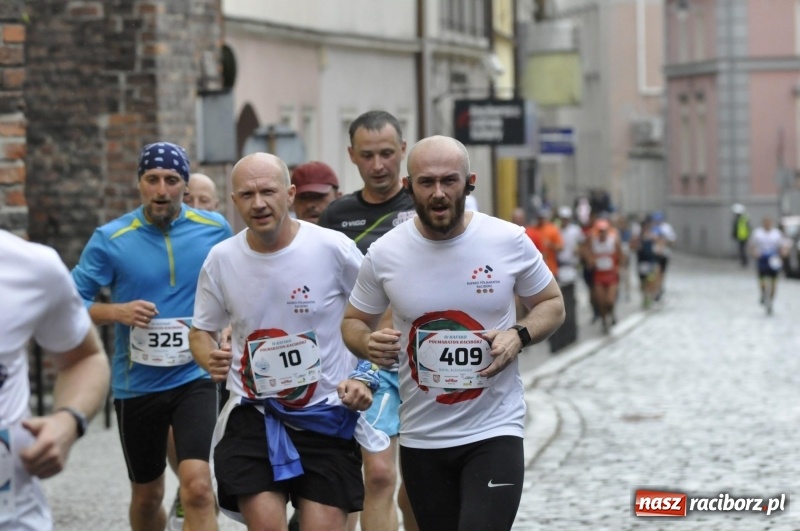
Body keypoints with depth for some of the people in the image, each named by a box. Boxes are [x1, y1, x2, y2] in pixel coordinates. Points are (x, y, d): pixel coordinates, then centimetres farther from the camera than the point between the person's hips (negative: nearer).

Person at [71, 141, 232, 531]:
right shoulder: (110, 239, -6)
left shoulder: (215, 229, -1)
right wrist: (117, 312, -20)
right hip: (136, 384, 1)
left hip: (195, 378, -1)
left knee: (197, 486, -19)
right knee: (146, 496, 16)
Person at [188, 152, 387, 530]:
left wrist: (367, 377, -9)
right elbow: (201, 332, 12)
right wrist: (209, 360, -10)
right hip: (252, 412, 1)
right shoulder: (221, 260, -1)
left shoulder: (334, 249, -9)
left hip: (327, 414, -1)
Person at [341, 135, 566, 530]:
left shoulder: (509, 241, -6)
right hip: (421, 438, 3)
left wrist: (520, 335, -13)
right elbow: (354, 322, 10)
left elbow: (551, 304, 8)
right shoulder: (384, 254, -4)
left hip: (494, 431, -2)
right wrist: (367, 344, -14)